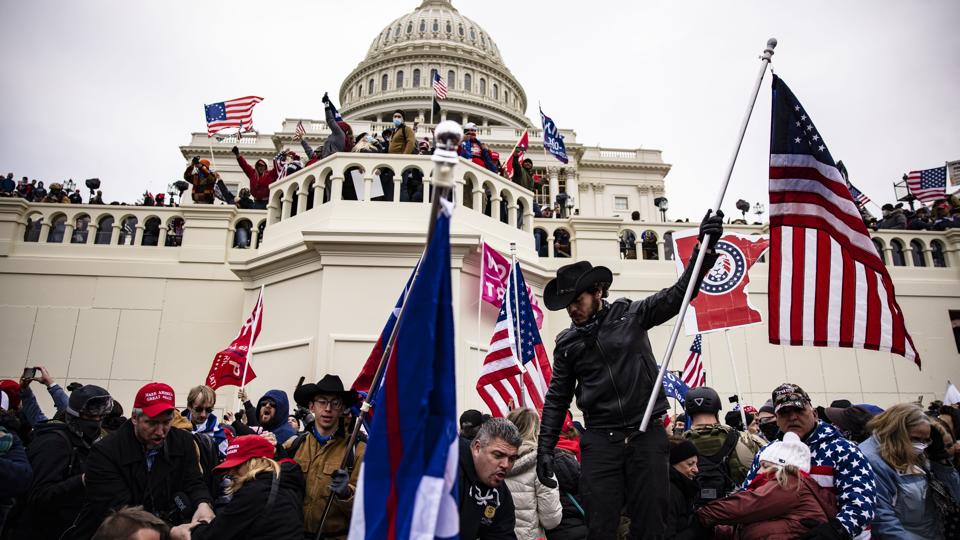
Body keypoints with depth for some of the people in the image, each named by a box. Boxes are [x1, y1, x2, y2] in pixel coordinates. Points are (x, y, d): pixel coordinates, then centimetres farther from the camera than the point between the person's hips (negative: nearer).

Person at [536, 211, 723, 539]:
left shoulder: (632, 315, 3)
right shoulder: (567, 342, 8)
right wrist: (545, 448, 5)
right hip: (600, 440, 1)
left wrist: (706, 248, -16)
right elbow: (557, 399, 11)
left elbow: (678, 295, -3)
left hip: (648, 433, -1)